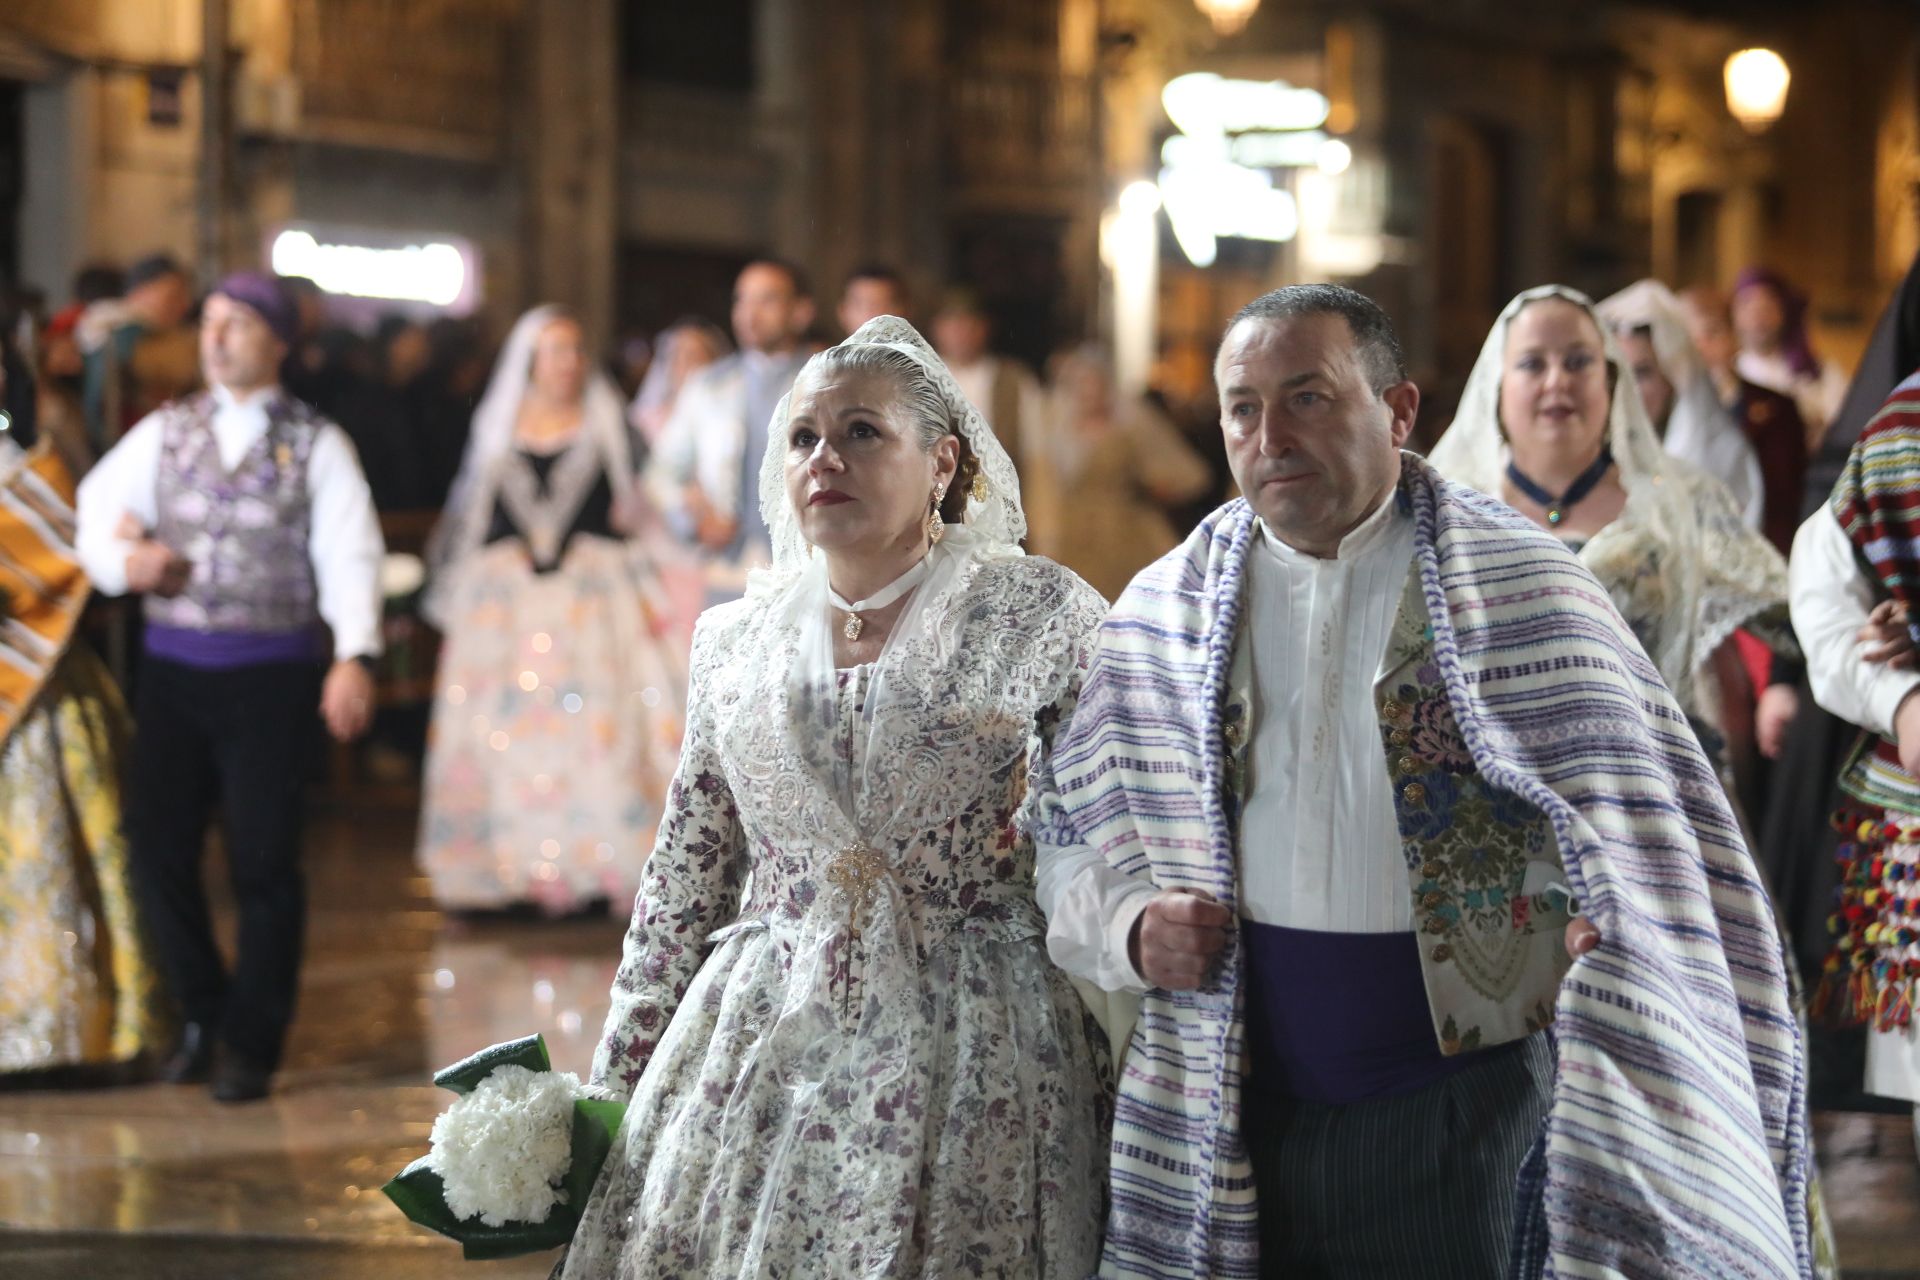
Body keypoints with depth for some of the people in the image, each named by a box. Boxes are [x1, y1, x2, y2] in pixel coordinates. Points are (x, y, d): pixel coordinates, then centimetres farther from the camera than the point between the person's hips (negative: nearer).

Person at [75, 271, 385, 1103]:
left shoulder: (316, 445, 2)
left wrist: (355, 658, -22)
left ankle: (251, 1043, 14)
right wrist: (122, 559, -14)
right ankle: (203, 1015, 22)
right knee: (156, 846, 1)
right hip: (172, 666, 3)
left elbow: (349, 552, -8)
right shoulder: (165, 432, 12)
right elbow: (97, 507, 9)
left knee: (265, 861, -1)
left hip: (271, 669, -3)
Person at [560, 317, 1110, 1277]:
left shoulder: (1039, 615, -3)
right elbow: (682, 879, 13)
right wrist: (613, 1084, 9)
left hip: (970, 1057, -3)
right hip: (760, 1047, 3)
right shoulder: (733, 639, 9)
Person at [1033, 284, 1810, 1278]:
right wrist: (1129, 927, -5)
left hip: (1463, 1101, -3)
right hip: (1240, 1110, 3)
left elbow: (1638, 824, -3)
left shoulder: (1518, 587, -1)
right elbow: (1069, 825, 15)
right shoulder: (1168, 611, 8)